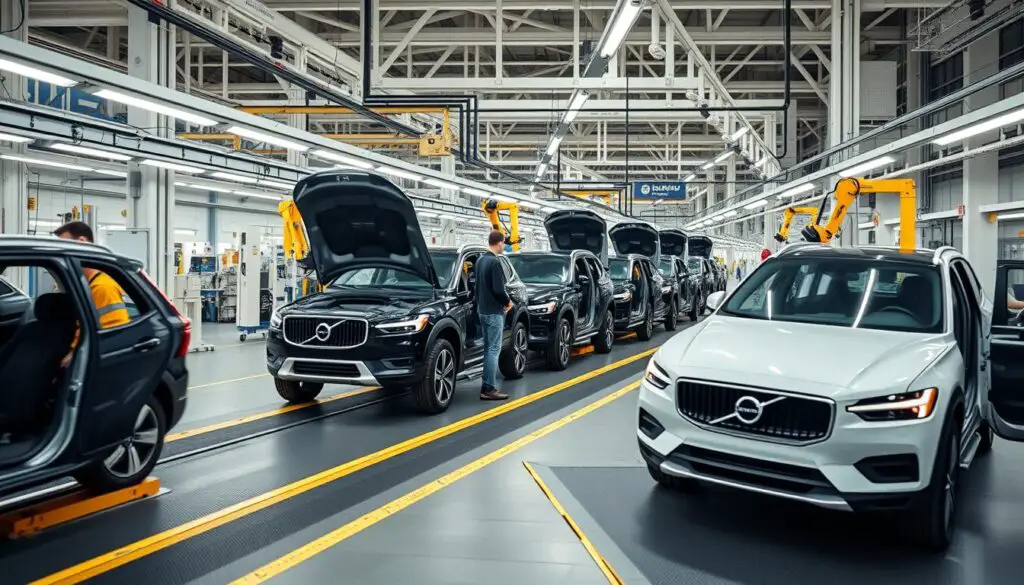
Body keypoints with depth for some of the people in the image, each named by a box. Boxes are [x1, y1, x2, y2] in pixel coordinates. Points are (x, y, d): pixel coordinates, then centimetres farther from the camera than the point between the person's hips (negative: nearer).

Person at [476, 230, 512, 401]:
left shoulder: (480, 261, 12)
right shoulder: (495, 262, -17)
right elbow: (498, 289, -21)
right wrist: (508, 302, -4)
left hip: (483, 310, 9)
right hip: (494, 311, -9)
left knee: (488, 348, 13)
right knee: (494, 349, -6)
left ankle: (486, 386, 16)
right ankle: (490, 388, -6)